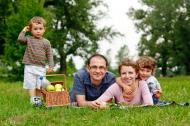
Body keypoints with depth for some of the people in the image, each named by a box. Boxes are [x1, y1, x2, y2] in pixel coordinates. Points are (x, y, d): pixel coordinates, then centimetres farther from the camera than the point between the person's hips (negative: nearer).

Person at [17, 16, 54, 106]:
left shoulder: (46, 42, 4)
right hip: (29, 67, -1)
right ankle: (33, 99, -4)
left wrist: (51, 66, -3)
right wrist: (24, 31, -2)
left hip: (41, 67, 1)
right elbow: (20, 39, -13)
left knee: (39, 85, 6)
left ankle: (38, 99, 14)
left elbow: (49, 55, 4)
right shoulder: (29, 39, 4)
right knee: (31, 85, -5)